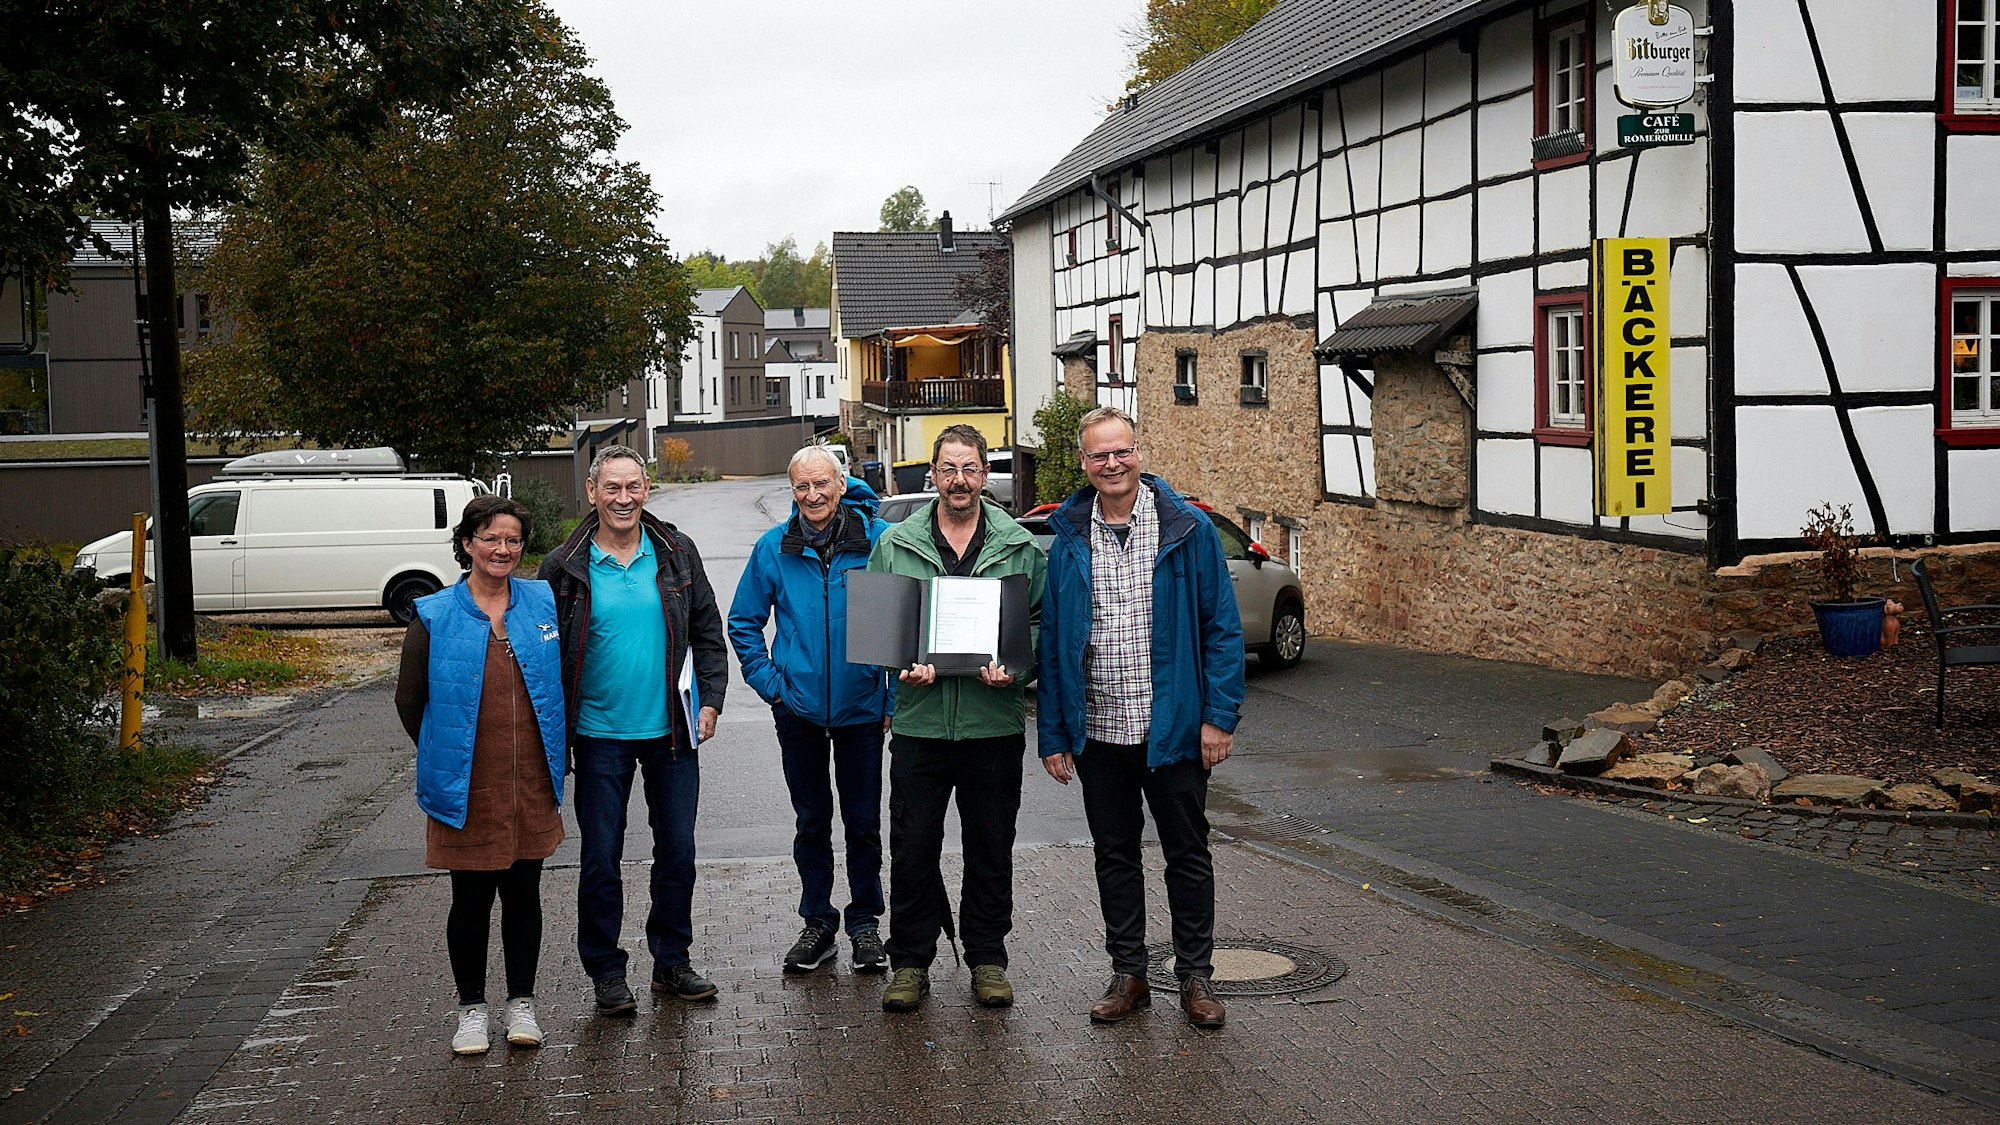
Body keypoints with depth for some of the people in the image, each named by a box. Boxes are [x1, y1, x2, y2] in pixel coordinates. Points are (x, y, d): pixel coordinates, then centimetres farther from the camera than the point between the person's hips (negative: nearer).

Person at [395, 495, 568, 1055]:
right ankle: (472, 1008, 20)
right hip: (466, 788, -2)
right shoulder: (435, 616, -4)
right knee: (471, 899, 6)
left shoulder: (544, 603, 3)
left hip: (531, 784, 2)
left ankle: (522, 1003, 22)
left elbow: (564, 681, 17)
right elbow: (409, 699, 4)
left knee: (524, 894, 10)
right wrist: (445, 757, 8)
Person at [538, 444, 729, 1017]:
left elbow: (708, 633, 10)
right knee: (601, 857, 4)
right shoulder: (565, 567, -3)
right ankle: (605, 971, 18)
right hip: (599, 735, -2)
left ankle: (672, 962, 23)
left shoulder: (676, 554, 3)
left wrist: (710, 700, 0)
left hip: (671, 732, 2)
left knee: (678, 851, 9)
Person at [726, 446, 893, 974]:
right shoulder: (774, 548, -2)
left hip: (861, 707, -1)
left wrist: (896, 697, -4)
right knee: (811, 822, 12)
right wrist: (770, 683, 1)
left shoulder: (878, 539, -7)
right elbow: (743, 622, 10)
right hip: (798, 708, 1)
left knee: (863, 822, 8)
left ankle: (864, 921, 23)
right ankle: (818, 921, 24)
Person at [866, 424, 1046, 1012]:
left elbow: (1043, 623, 4)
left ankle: (987, 959, 23)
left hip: (994, 722, 0)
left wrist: (1015, 670, -14)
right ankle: (910, 962, 17)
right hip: (919, 721, 0)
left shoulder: (1019, 547, 4)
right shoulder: (895, 544, 5)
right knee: (912, 847, 4)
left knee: (991, 848, 9)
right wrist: (902, 666, -12)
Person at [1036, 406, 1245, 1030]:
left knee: (1188, 854, 7)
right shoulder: (1068, 540, 3)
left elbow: (1222, 626, -4)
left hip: (1173, 727, -2)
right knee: (1114, 855, 12)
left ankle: (1195, 976, 20)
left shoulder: (1188, 528, -5)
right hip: (1097, 732, 3)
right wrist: (1052, 734, 4)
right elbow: (1053, 642, 7)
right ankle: (1128, 973, 23)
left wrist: (1220, 716, -10)